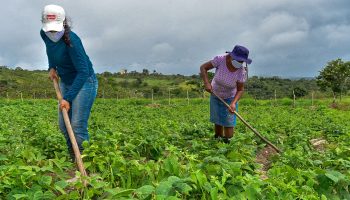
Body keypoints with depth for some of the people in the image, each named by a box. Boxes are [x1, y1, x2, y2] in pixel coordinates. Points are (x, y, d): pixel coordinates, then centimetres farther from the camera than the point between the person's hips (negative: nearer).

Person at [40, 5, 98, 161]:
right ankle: (73, 159, 24)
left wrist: (68, 98, -28)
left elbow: (83, 72, -27)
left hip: (84, 82, -8)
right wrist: (52, 67, 6)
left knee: (78, 126, -12)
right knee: (63, 125, 9)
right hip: (65, 82, 8)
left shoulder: (71, 40, -26)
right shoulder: (44, 34, -5)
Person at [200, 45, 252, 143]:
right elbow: (203, 67, -22)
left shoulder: (242, 71, -30)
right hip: (215, 94, 1)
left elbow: (240, 90, -22)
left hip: (230, 97, -1)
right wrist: (206, 83, -35)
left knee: (228, 124, -7)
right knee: (218, 121, 10)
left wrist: (233, 103, -38)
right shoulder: (220, 59, -31)